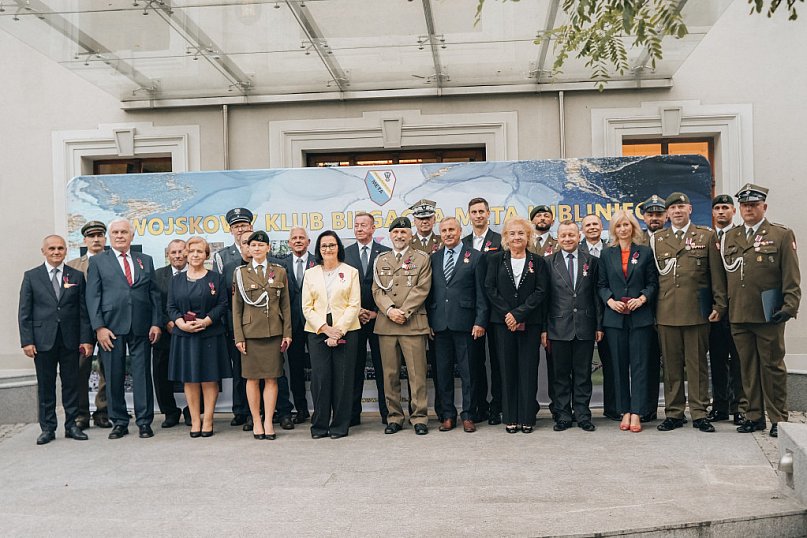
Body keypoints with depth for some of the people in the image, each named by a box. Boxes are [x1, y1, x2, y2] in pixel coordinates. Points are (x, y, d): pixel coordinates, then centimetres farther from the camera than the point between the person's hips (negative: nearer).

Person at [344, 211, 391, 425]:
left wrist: (376, 312, -6)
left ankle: (387, 413, 9)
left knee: (382, 367, 3)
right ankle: (352, 413, 11)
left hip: (378, 317, -1)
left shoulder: (386, 253, 3)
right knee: (354, 366, 5)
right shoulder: (345, 254, 8)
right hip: (352, 317, 1)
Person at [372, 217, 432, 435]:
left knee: (417, 373, -3)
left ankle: (419, 417, 4)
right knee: (390, 374, 5)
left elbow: (421, 289, -2)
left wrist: (404, 311, -11)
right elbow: (377, 290, 8)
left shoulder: (422, 259, 9)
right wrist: (390, 310, -9)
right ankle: (394, 417, 13)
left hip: (413, 323, -3)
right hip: (385, 324, 3)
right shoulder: (380, 260, 17)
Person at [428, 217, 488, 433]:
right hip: (439, 324, 3)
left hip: (464, 323, -3)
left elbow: (481, 292, -1)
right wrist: (429, 321, 5)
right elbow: (430, 292, 12)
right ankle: (447, 415, 17)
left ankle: (467, 415, 12)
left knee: (467, 372, 3)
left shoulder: (475, 257, 2)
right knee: (443, 372, 8)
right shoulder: (434, 258, 13)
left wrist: (480, 321, -8)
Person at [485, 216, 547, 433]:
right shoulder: (496, 260, 7)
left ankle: (527, 417, 8)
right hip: (503, 322, 1)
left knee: (528, 369, 1)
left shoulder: (538, 261, 5)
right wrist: (507, 314, -10)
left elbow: (540, 291, -3)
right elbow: (490, 288, 0)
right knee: (507, 368, 3)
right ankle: (510, 417, 10)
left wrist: (519, 314, -12)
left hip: (529, 322, 0)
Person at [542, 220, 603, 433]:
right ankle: (563, 415, 14)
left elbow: (597, 295, 6)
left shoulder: (591, 261, 7)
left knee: (583, 374, 6)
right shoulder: (548, 263, 3)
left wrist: (599, 325, 2)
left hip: (585, 327, 1)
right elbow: (544, 297, 2)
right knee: (561, 374, 6)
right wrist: (543, 328, -3)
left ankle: (583, 415, 15)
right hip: (559, 327, -1)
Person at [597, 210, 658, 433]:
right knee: (619, 365, 5)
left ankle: (636, 413, -2)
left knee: (639, 364, -3)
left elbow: (653, 283, 5)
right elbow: (602, 285, 9)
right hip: (615, 317, 2)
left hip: (640, 316, -1)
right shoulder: (607, 254, 9)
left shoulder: (645, 252, 6)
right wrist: (610, 301, -8)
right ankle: (624, 411, 12)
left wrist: (642, 299, -12)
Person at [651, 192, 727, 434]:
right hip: (666, 312, 1)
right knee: (671, 365, 6)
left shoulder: (707, 236, 7)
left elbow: (716, 273, 4)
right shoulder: (656, 239, 10)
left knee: (697, 364, 3)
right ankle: (674, 413, 14)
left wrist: (719, 305, -2)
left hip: (696, 311, -1)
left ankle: (699, 413, 11)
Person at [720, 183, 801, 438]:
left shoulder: (782, 235, 2)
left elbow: (791, 276, -2)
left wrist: (790, 305, -11)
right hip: (738, 315, 4)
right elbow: (724, 274, 15)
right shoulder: (728, 238, 13)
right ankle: (754, 415, 18)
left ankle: (778, 419, 13)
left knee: (772, 366, 2)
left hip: (768, 315, -4)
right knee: (748, 367, 9)